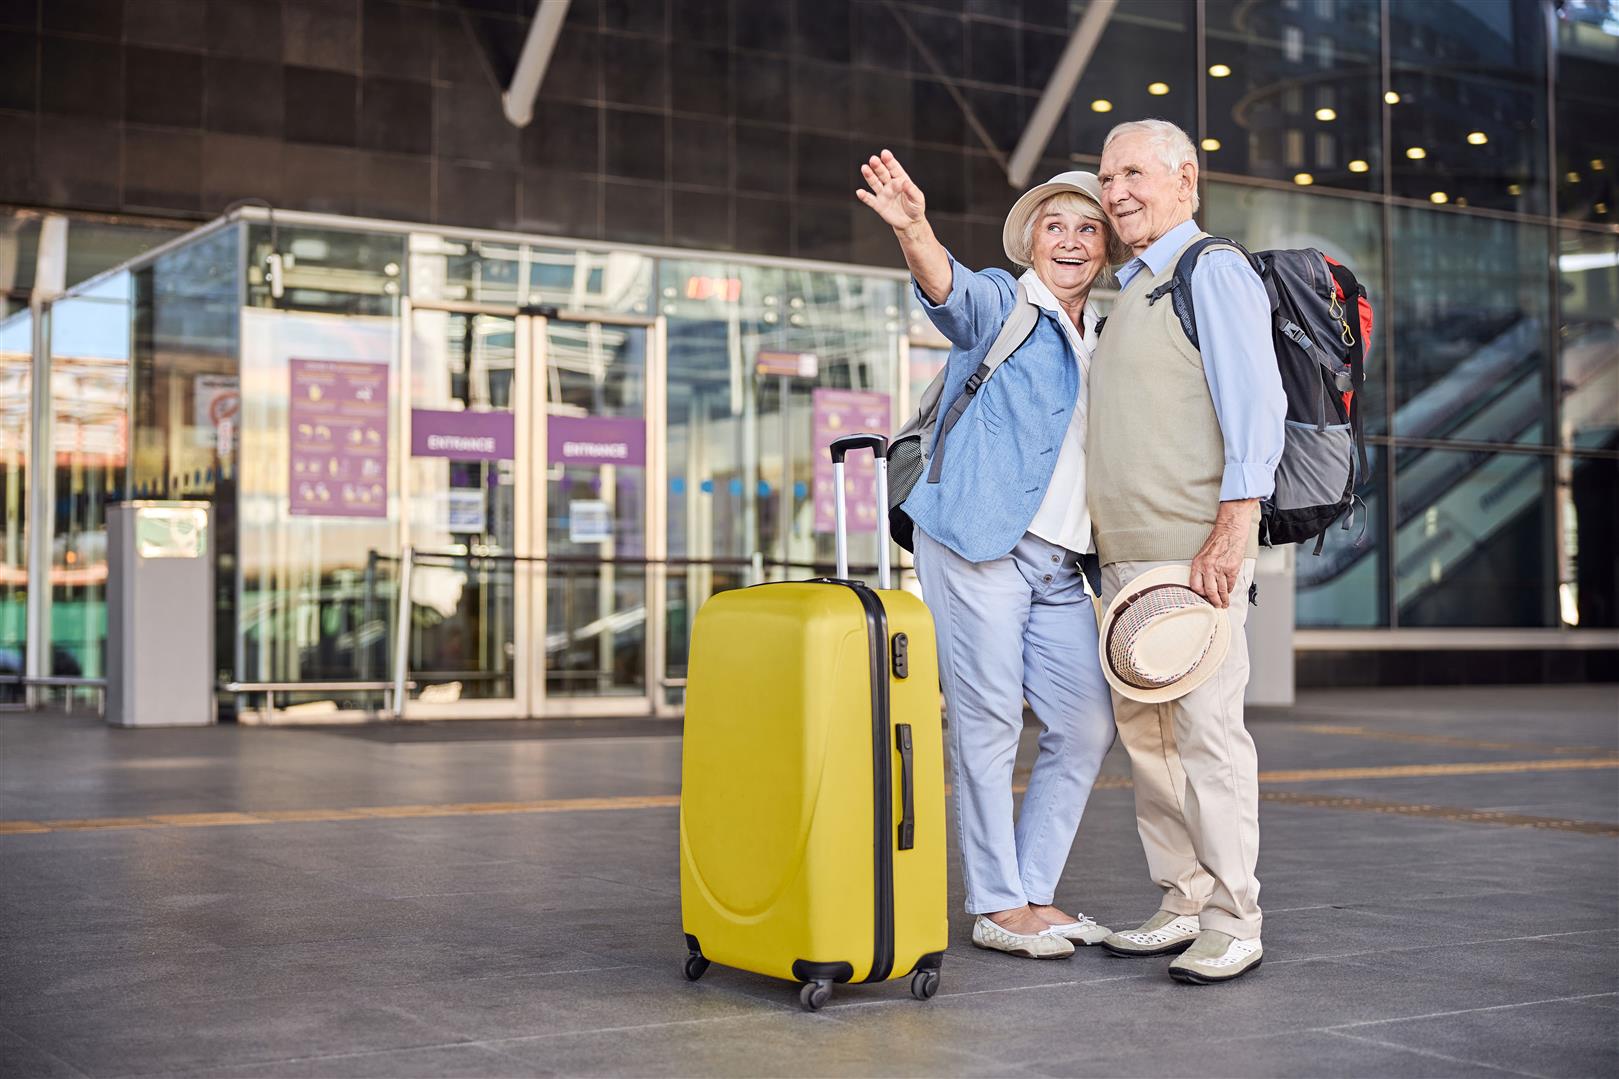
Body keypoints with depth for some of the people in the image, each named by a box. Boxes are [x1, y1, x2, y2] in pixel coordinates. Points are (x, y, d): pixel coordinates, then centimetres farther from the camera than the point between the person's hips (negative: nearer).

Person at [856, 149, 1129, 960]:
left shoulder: (1106, 339, 19)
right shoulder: (998, 306, 1)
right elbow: (950, 290, -23)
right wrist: (914, 230, -43)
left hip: (1059, 564, 7)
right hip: (979, 543, -7)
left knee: (1088, 725, 6)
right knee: (987, 721, -4)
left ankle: (1034, 893, 17)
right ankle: (995, 905, 5)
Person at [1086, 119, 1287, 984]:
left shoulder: (1213, 271, -4)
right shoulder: (1132, 292, 23)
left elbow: (1257, 405, -14)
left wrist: (1232, 531, -22)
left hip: (1194, 549, -9)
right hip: (1125, 556, 9)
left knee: (1206, 727, -9)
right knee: (1145, 732, 9)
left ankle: (1234, 922, -3)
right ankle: (1184, 904, 17)